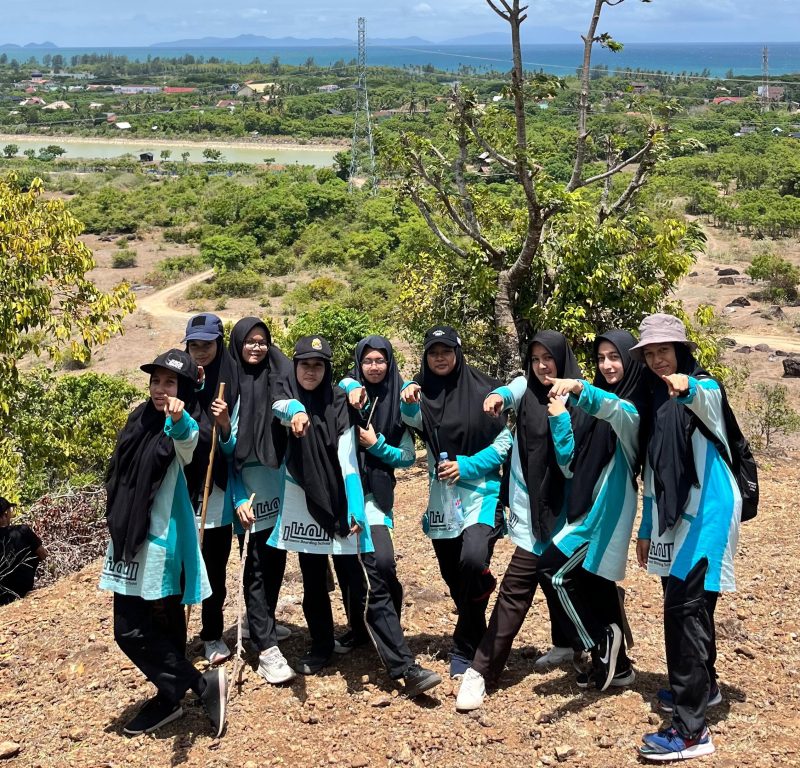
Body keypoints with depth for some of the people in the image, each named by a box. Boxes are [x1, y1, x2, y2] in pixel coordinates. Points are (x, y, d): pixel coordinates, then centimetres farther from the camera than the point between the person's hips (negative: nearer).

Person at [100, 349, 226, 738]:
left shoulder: (183, 428, -15)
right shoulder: (140, 419, 9)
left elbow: (187, 441, -42)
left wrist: (179, 419, -63)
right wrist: (117, 525, 28)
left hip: (162, 540, -8)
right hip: (129, 537, 8)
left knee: (133, 630, -9)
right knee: (146, 625, 12)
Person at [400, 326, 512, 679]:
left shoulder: (482, 388, -5)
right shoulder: (421, 390, 4)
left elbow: (505, 441, -3)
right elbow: (414, 421, -15)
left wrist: (468, 465, -14)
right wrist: (409, 403, -35)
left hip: (481, 491, -4)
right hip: (442, 495, 4)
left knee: (472, 559, -26)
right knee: (453, 575, 9)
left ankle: (465, 651, -4)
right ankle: (476, 643, 30)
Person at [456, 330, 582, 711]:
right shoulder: (527, 389, 7)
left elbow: (572, 465, -11)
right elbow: (510, 392, -10)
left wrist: (560, 419, -22)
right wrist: (498, 396, -31)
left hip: (560, 511, -2)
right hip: (530, 510, 2)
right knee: (516, 588, 1)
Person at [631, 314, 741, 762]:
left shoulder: (703, 387, -9)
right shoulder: (656, 399, 13)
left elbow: (708, 399, -37)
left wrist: (688, 387, -60)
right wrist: (647, 528, 21)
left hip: (707, 512, -8)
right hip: (674, 516, 8)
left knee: (685, 606, -14)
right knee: (687, 604, 18)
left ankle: (691, 729, -13)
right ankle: (703, 686, 39)